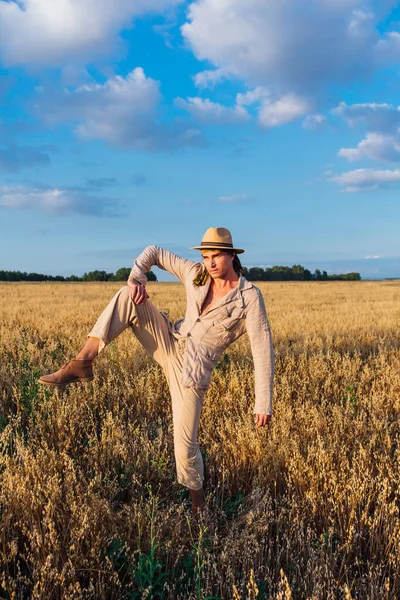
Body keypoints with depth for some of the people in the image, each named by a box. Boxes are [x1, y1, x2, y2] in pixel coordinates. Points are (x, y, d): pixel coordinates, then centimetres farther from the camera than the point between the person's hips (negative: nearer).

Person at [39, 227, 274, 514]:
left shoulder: (250, 296, -16)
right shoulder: (195, 274, -2)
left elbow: (263, 349, -18)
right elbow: (154, 252, 7)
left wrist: (264, 403, -21)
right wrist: (136, 278, -15)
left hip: (192, 370, -5)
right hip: (170, 343, 5)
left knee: (185, 443, -8)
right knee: (127, 297, -13)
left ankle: (198, 500, 22)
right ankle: (82, 364, -20)